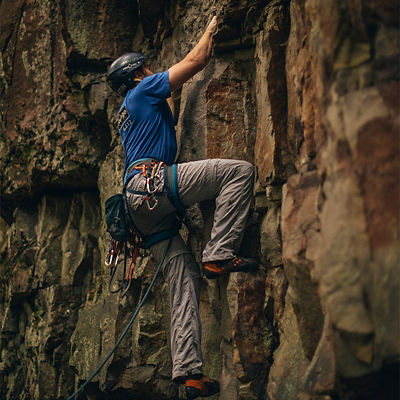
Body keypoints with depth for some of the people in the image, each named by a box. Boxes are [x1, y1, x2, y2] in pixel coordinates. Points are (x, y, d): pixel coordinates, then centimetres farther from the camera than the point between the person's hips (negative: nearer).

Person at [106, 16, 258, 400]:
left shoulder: (128, 112, 34)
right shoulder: (144, 90, 10)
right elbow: (196, 60, 9)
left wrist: (174, 93, 61)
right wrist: (210, 29, 24)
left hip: (143, 206, 9)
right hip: (152, 181, -9)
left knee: (184, 279, 0)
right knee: (239, 170, -16)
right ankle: (219, 254, -24)